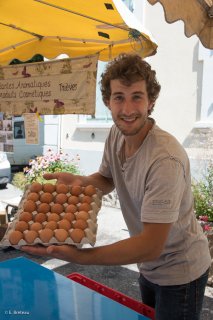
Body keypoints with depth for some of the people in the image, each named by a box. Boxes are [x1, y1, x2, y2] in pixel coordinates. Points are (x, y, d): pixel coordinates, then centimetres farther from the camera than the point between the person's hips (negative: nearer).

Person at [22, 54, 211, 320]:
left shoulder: (165, 159, -34)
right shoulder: (116, 134, -9)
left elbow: (151, 246, -32)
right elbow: (107, 179, 7)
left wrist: (78, 256, -39)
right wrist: (78, 181, -15)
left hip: (179, 271, -6)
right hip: (148, 266, 7)